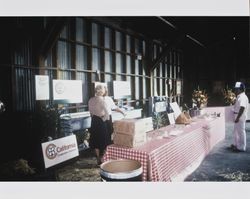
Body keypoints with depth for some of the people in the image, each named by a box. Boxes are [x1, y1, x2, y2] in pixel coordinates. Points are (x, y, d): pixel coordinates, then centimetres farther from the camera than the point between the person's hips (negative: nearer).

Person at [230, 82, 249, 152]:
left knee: (241, 132, -1)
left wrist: (238, 117, -27)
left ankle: (241, 147, 8)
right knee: (236, 131, 18)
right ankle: (236, 144, 31)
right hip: (238, 116, 10)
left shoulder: (243, 97, -18)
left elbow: (242, 108, -26)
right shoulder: (239, 97, 13)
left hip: (240, 117, -10)